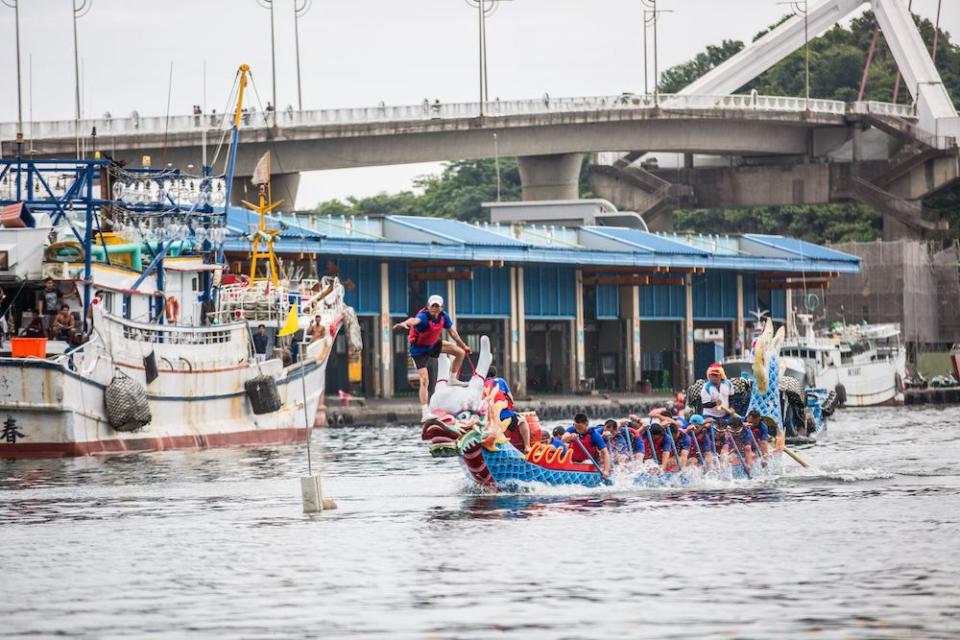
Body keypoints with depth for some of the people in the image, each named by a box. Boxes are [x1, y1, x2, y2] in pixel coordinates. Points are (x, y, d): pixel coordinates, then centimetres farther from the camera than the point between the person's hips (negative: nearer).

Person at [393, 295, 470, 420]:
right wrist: (404, 323, -82)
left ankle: (452, 380, 27)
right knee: (424, 381, -12)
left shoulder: (444, 316, -12)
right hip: (419, 350, -7)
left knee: (460, 352, 6)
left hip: (433, 344, 7)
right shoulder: (424, 317, -33)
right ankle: (425, 413, -10)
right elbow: (414, 320, -58)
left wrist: (463, 346, 17)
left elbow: (452, 332, 5)